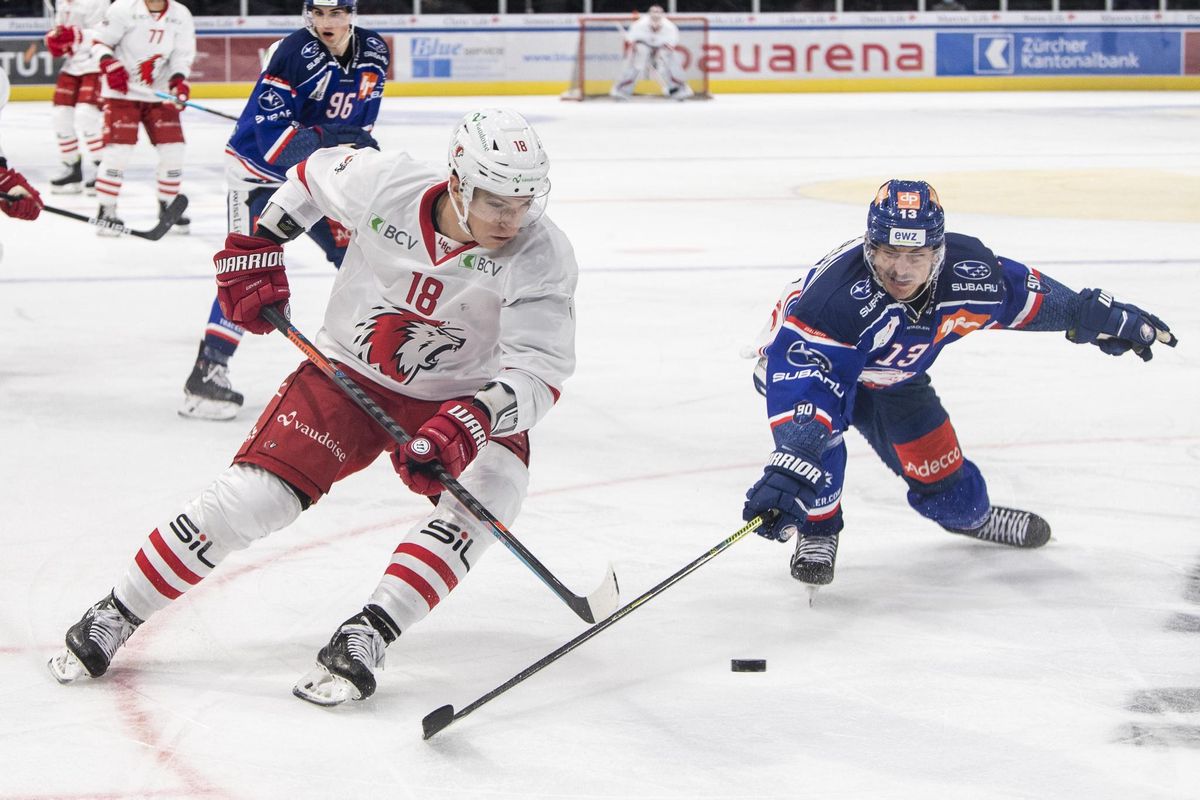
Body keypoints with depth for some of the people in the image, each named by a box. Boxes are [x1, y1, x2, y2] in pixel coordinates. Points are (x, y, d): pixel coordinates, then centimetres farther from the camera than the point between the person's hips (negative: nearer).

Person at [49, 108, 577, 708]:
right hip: (349, 374, 0)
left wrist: (468, 423, -47)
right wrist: (254, 250, 1)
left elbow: (538, 373, -31)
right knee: (251, 496, -13)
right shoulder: (380, 185, -21)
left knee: (492, 485, -30)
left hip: (461, 395, 0)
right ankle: (115, 616, 4)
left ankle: (366, 636, -27)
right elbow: (311, 176, 3)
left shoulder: (540, 256, -25)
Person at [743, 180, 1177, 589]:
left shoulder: (966, 271, -28)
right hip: (798, 359, -4)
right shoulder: (838, 292, -46)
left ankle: (971, 514, 47)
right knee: (815, 424, -36)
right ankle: (817, 529, -13)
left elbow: (1026, 293, -7)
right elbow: (803, 376, -53)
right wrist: (791, 462, -65)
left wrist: (1097, 315, 4)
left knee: (943, 477, 10)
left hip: (893, 379, 5)